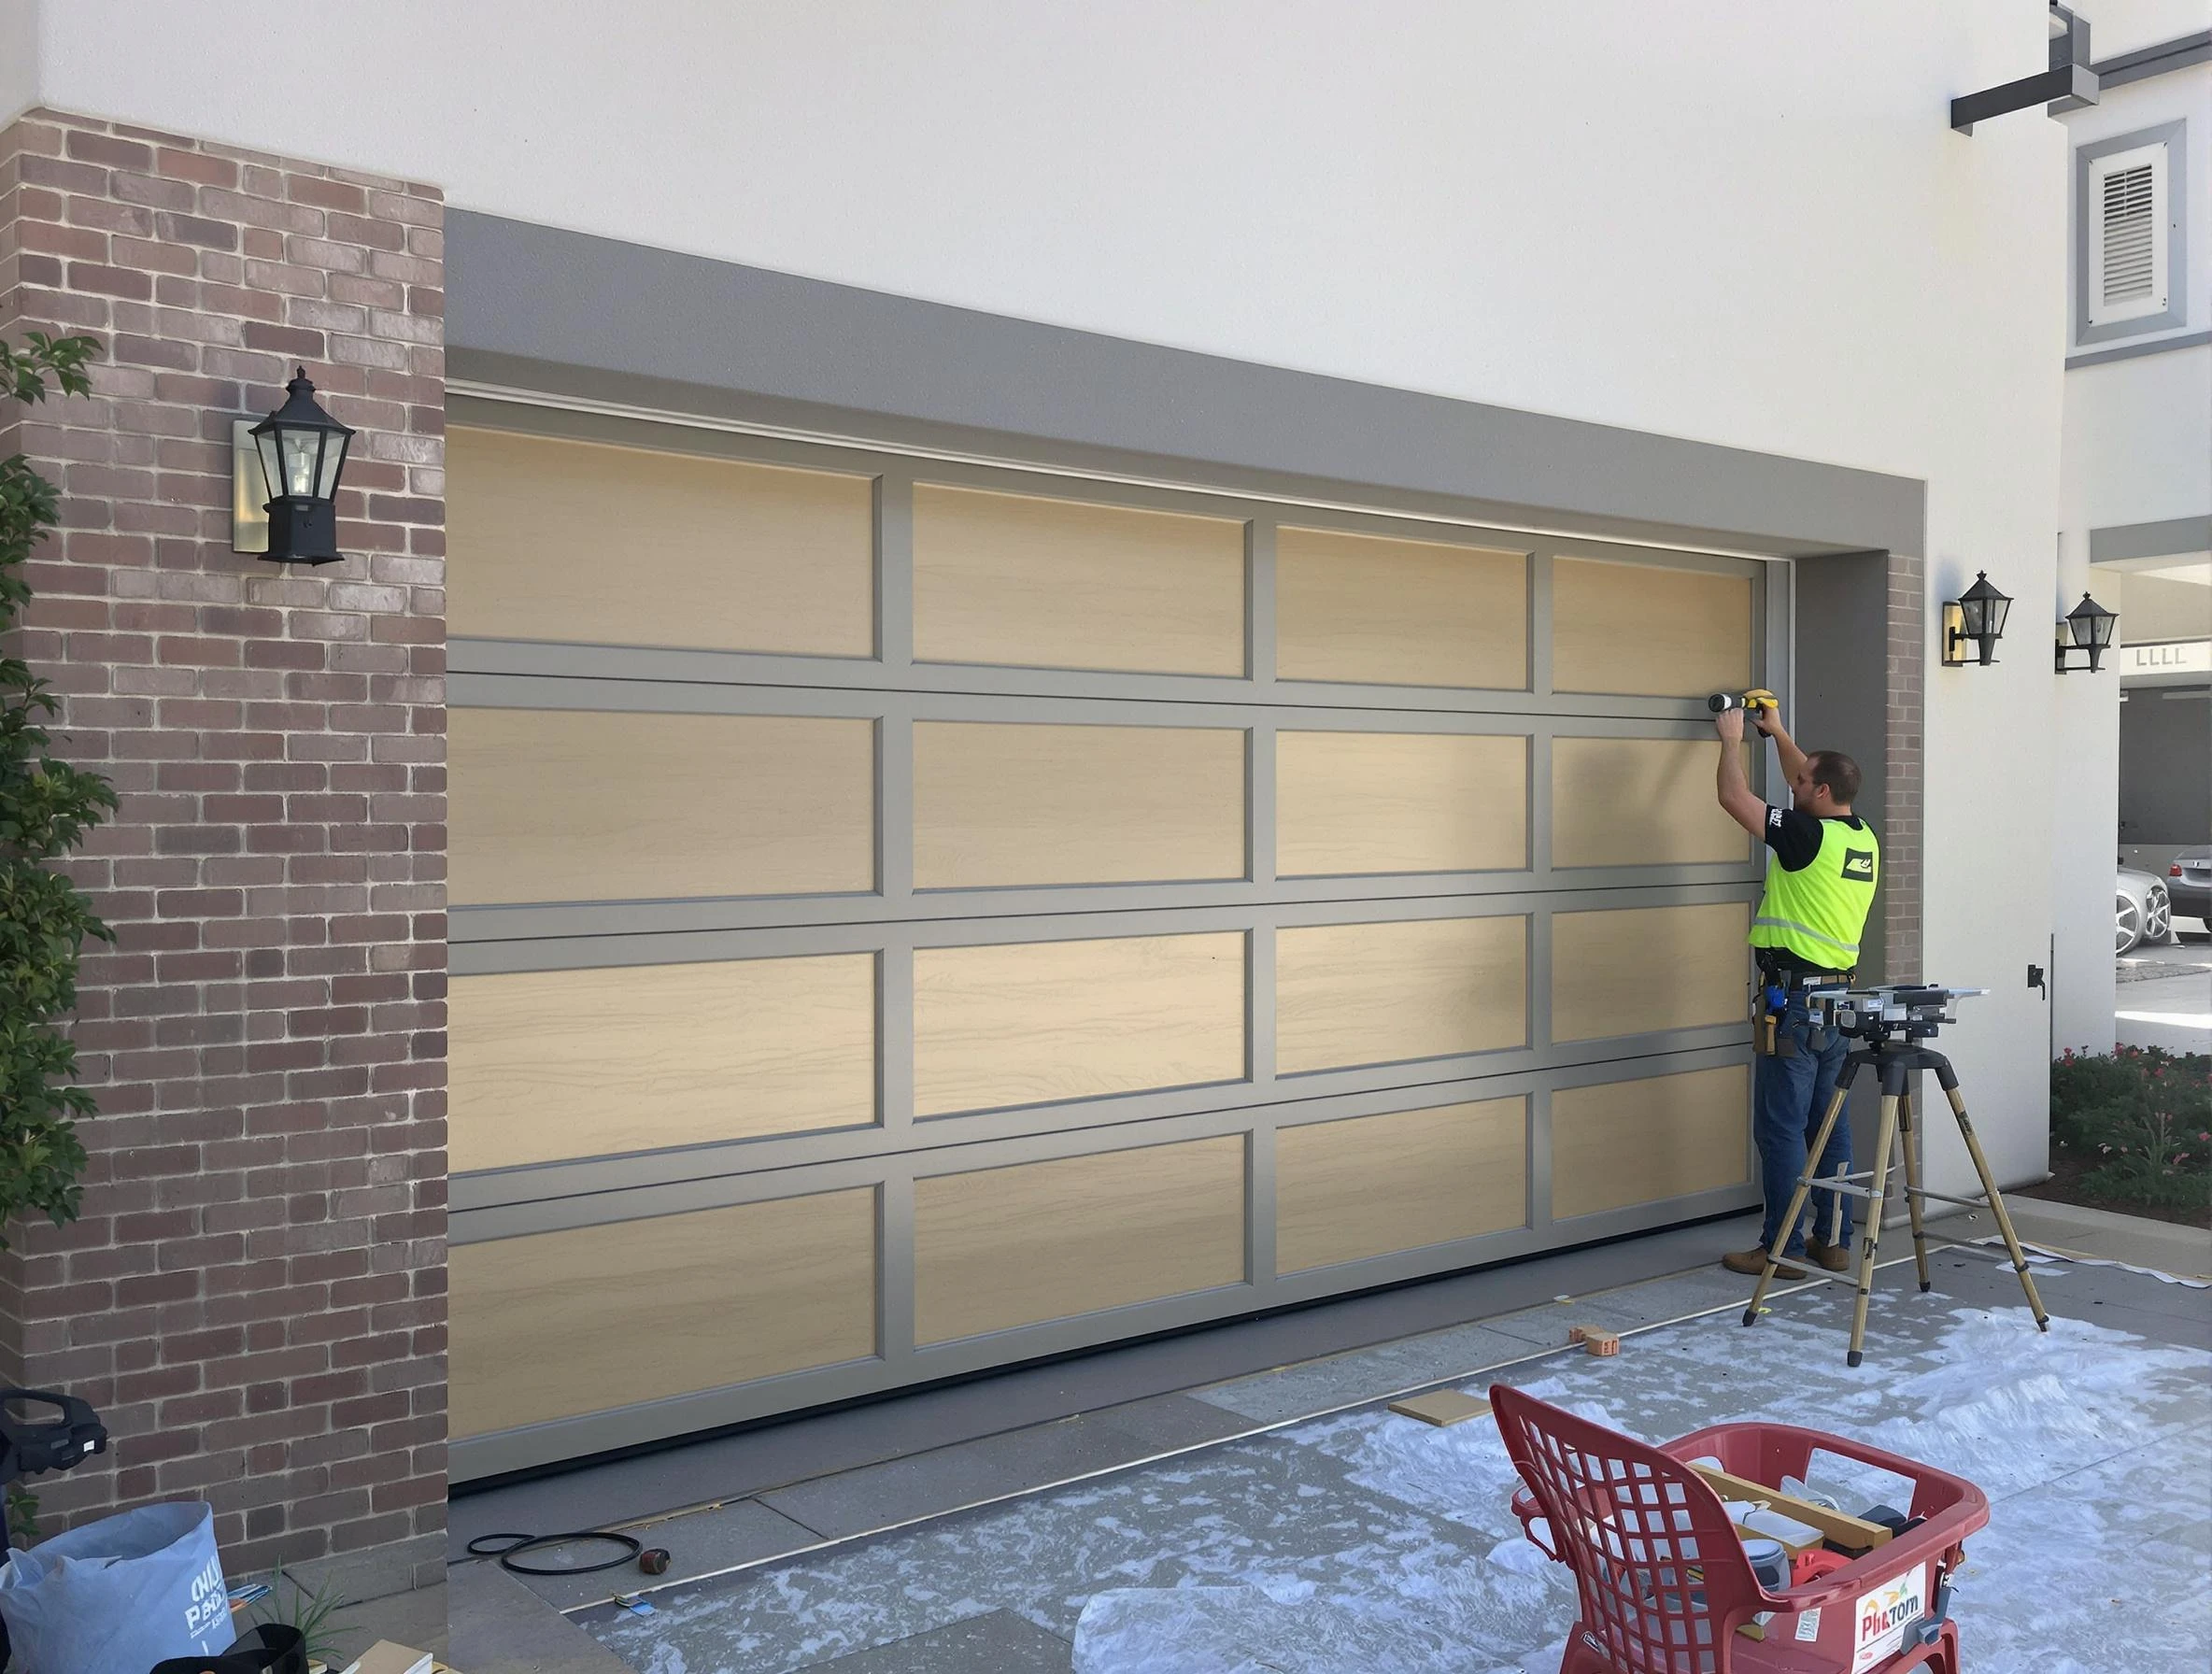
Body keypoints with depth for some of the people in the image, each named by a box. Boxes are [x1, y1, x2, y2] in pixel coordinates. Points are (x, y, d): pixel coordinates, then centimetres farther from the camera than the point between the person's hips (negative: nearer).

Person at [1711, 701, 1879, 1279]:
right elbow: (1812, 784, 27)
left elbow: (1734, 797, -10)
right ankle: (1834, 1241, 19)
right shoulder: (1864, 837, 9)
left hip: (1794, 999, -9)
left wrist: (1731, 739, 6)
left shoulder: (1809, 836, -15)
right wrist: (1778, 733, 33)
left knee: (1781, 1127, -3)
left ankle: (1783, 1248, 1)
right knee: (1829, 1123, 13)